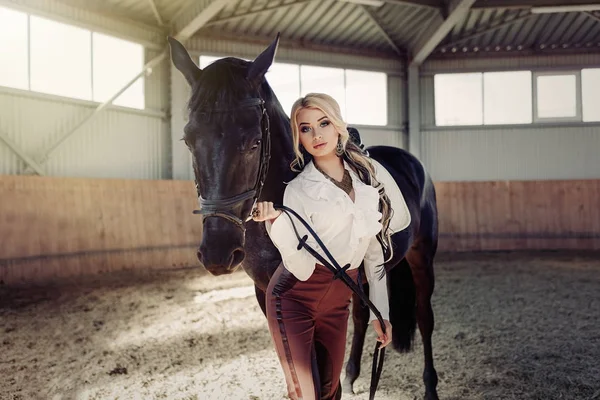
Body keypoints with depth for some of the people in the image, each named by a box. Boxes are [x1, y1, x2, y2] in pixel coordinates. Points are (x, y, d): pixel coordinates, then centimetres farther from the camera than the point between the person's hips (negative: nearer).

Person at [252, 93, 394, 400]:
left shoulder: (366, 178, -1)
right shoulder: (298, 190, -14)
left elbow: (374, 252, 6)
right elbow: (302, 269, -23)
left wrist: (380, 312, 7)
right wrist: (277, 222, -37)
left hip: (338, 303, 5)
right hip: (295, 300, -5)